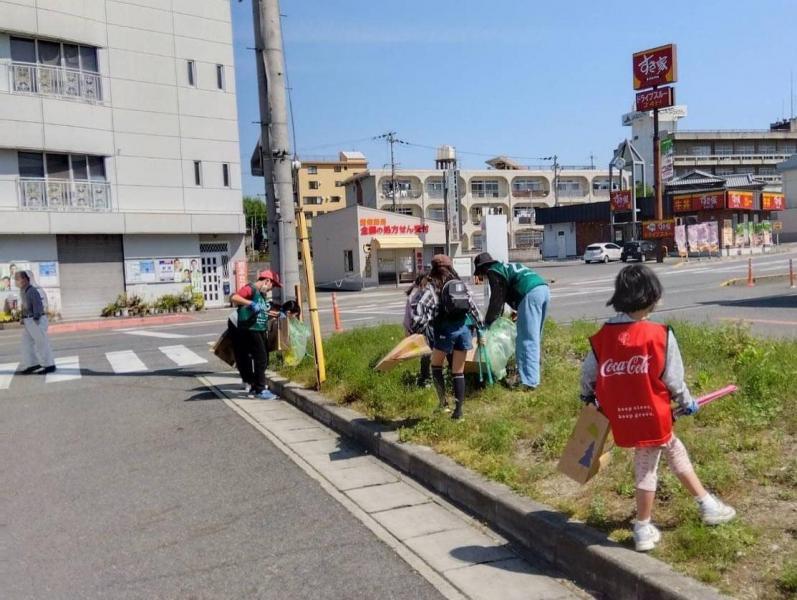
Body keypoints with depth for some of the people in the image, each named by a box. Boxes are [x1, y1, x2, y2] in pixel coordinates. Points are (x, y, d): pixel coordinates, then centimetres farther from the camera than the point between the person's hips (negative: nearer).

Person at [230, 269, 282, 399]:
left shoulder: (262, 293, 17)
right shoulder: (250, 289, -12)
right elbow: (234, 298, -28)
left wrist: (275, 314, 24)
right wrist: (251, 303, -35)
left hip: (260, 331, 10)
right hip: (250, 330, -10)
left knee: (263, 360, 14)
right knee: (260, 359, -8)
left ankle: (255, 387, 26)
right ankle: (260, 390, 1)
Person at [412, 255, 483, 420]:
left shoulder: (433, 287, 0)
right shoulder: (461, 284, 13)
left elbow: (421, 307, -15)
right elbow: (473, 308, 14)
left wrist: (417, 327, -13)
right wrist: (480, 330, 20)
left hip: (445, 330, -4)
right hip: (463, 329, 4)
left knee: (436, 365, 18)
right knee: (459, 372, 10)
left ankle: (443, 402, 13)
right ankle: (458, 409, 9)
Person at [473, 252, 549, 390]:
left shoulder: (493, 272, 6)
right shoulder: (504, 267, 32)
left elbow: (496, 299, 0)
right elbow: (504, 295, 38)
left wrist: (487, 323, 5)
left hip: (531, 293, -9)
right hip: (544, 289, 9)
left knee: (527, 339, -8)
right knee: (534, 336, 18)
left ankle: (529, 380, -9)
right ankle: (534, 372, 25)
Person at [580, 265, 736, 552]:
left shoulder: (601, 337, -3)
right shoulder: (659, 335, -15)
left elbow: (588, 375, 7)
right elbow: (673, 378, -7)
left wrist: (589, 398, 28)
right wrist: (687, 402, 12)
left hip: (623, 417, 4)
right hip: (653, 415, -4)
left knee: (674, 450, 23)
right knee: (646, 468, 15)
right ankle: (643, 531, 31)